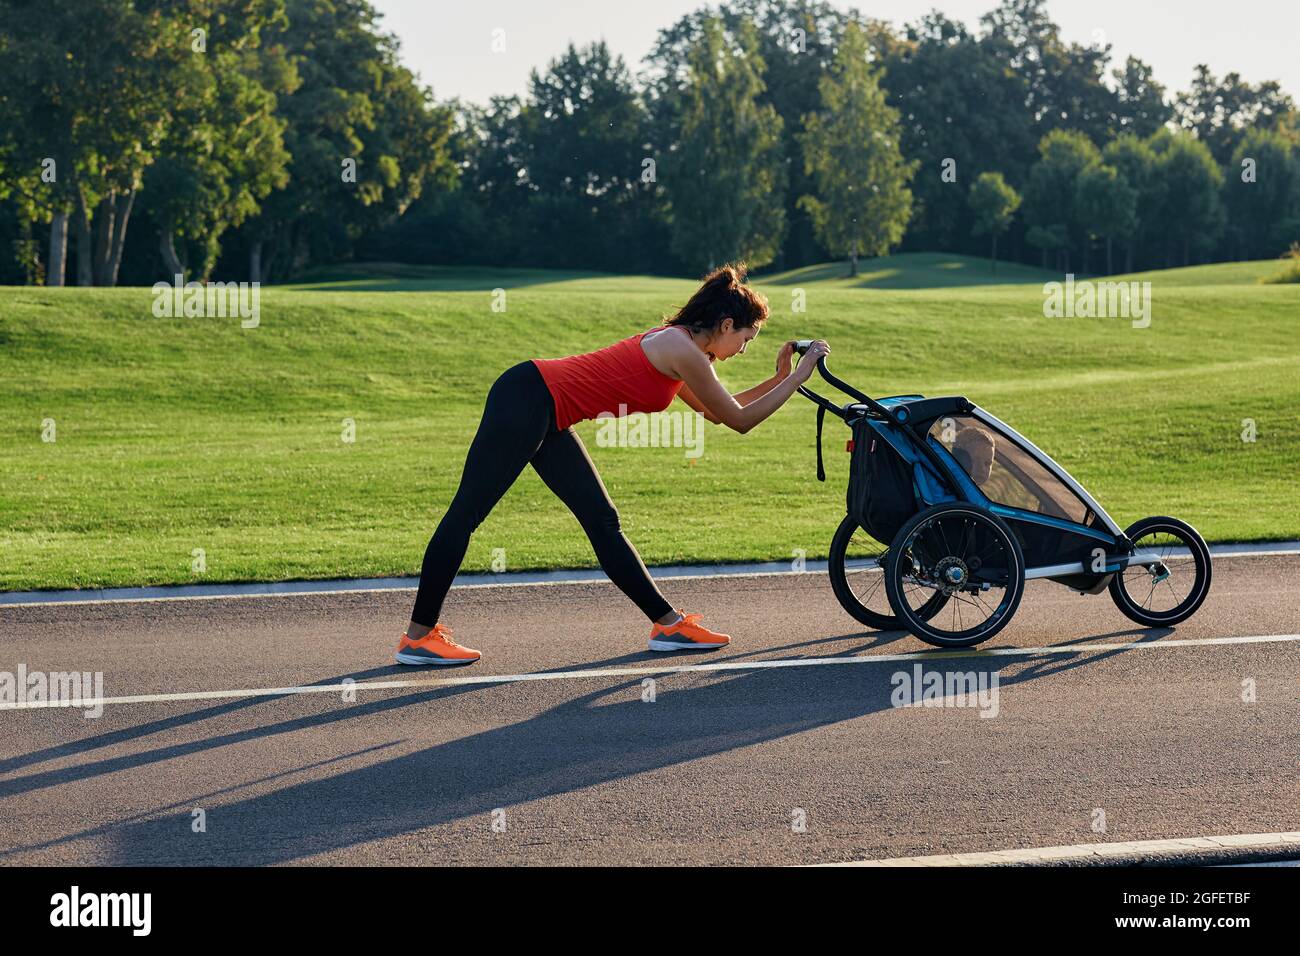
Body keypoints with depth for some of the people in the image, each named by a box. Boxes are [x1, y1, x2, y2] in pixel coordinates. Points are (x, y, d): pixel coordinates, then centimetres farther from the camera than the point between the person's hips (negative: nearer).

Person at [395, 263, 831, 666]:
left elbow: (717, 411, 27)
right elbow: (740, 420, -7)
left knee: (602, 521, 10)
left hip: (544, 416, 10)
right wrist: (798, 378, 1)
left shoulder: (679, 343, 16)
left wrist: (780, 378, 21)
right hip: (525, 400, -10)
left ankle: (668, 623, 13)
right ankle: (419, 637, -2)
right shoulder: (684, 351, -13)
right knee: (465, 514, -5)